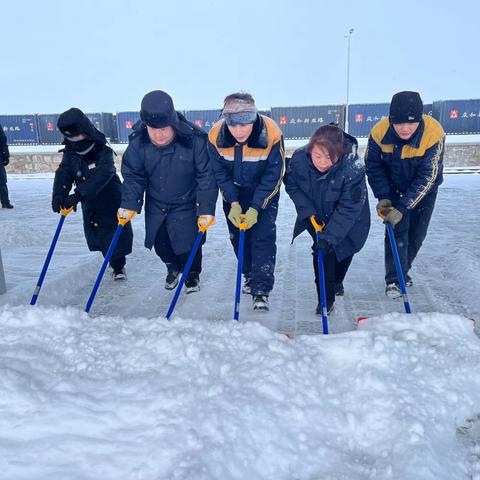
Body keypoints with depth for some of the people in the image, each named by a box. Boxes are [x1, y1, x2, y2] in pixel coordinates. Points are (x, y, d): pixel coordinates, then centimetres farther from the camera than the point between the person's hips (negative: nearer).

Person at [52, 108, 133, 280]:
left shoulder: (103, 152, -21)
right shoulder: (70, 154, -3)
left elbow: (100, 177, -36)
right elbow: (63, 174, -13)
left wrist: (78, 195, -47)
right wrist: (59, 195, -34)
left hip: (111, 202, -5)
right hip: (90, 206, 5)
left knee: (116, 237, 0)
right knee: (99, 238, 14)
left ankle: (119, 266, 22)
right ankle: (115, 265, 36)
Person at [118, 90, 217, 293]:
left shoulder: (195, 139, -27)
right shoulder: (138, 142, -17)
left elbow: (207, 176, -20)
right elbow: (133, 175, -6)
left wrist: (206, 208, -25)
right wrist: (129, 204, -16)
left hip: (186, 204, -3)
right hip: (155, 204, 4)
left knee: (188, 242, 0)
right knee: (160, 242, 14)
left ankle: (192, 274, 32)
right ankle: (173, 267, 46)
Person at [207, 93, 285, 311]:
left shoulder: (271, 135, -31)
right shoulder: (216, 136, -24)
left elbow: (272, 177, -22)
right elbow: (220, 173, -11)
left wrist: (255, 208, -25)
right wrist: (233, 203, -20)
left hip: (265, 191, -3)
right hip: (233, 192, 3)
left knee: (263, 236, -11)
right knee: (237, 235, 10)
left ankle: (261, 289, -3)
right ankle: (250, 275, 32)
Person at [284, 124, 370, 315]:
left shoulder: (353, 167, -38)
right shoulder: (299, 159, -29)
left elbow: (349, 208, -34)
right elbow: (292, 186, -10)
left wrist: (328, 237, -39)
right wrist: (308, 212, -20)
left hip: (348, 220, -1)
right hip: (316, 215, 1)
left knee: (344, 250, 16)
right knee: (321, 252, -6)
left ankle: (336, 281, 47)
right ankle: (326, 299, 10)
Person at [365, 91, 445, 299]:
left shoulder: (434, 133, -33)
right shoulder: (379, 132, -27)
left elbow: (426, 177, -30)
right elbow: (373, 166, -12)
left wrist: (402, 207, -33)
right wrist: (383, 197, -21)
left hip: (424, 190, 0)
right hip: (394, 188, 0)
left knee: (417, 234, 8)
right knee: (397, 230, -10)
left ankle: (401, 271, 31)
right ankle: (394, 280, 2)